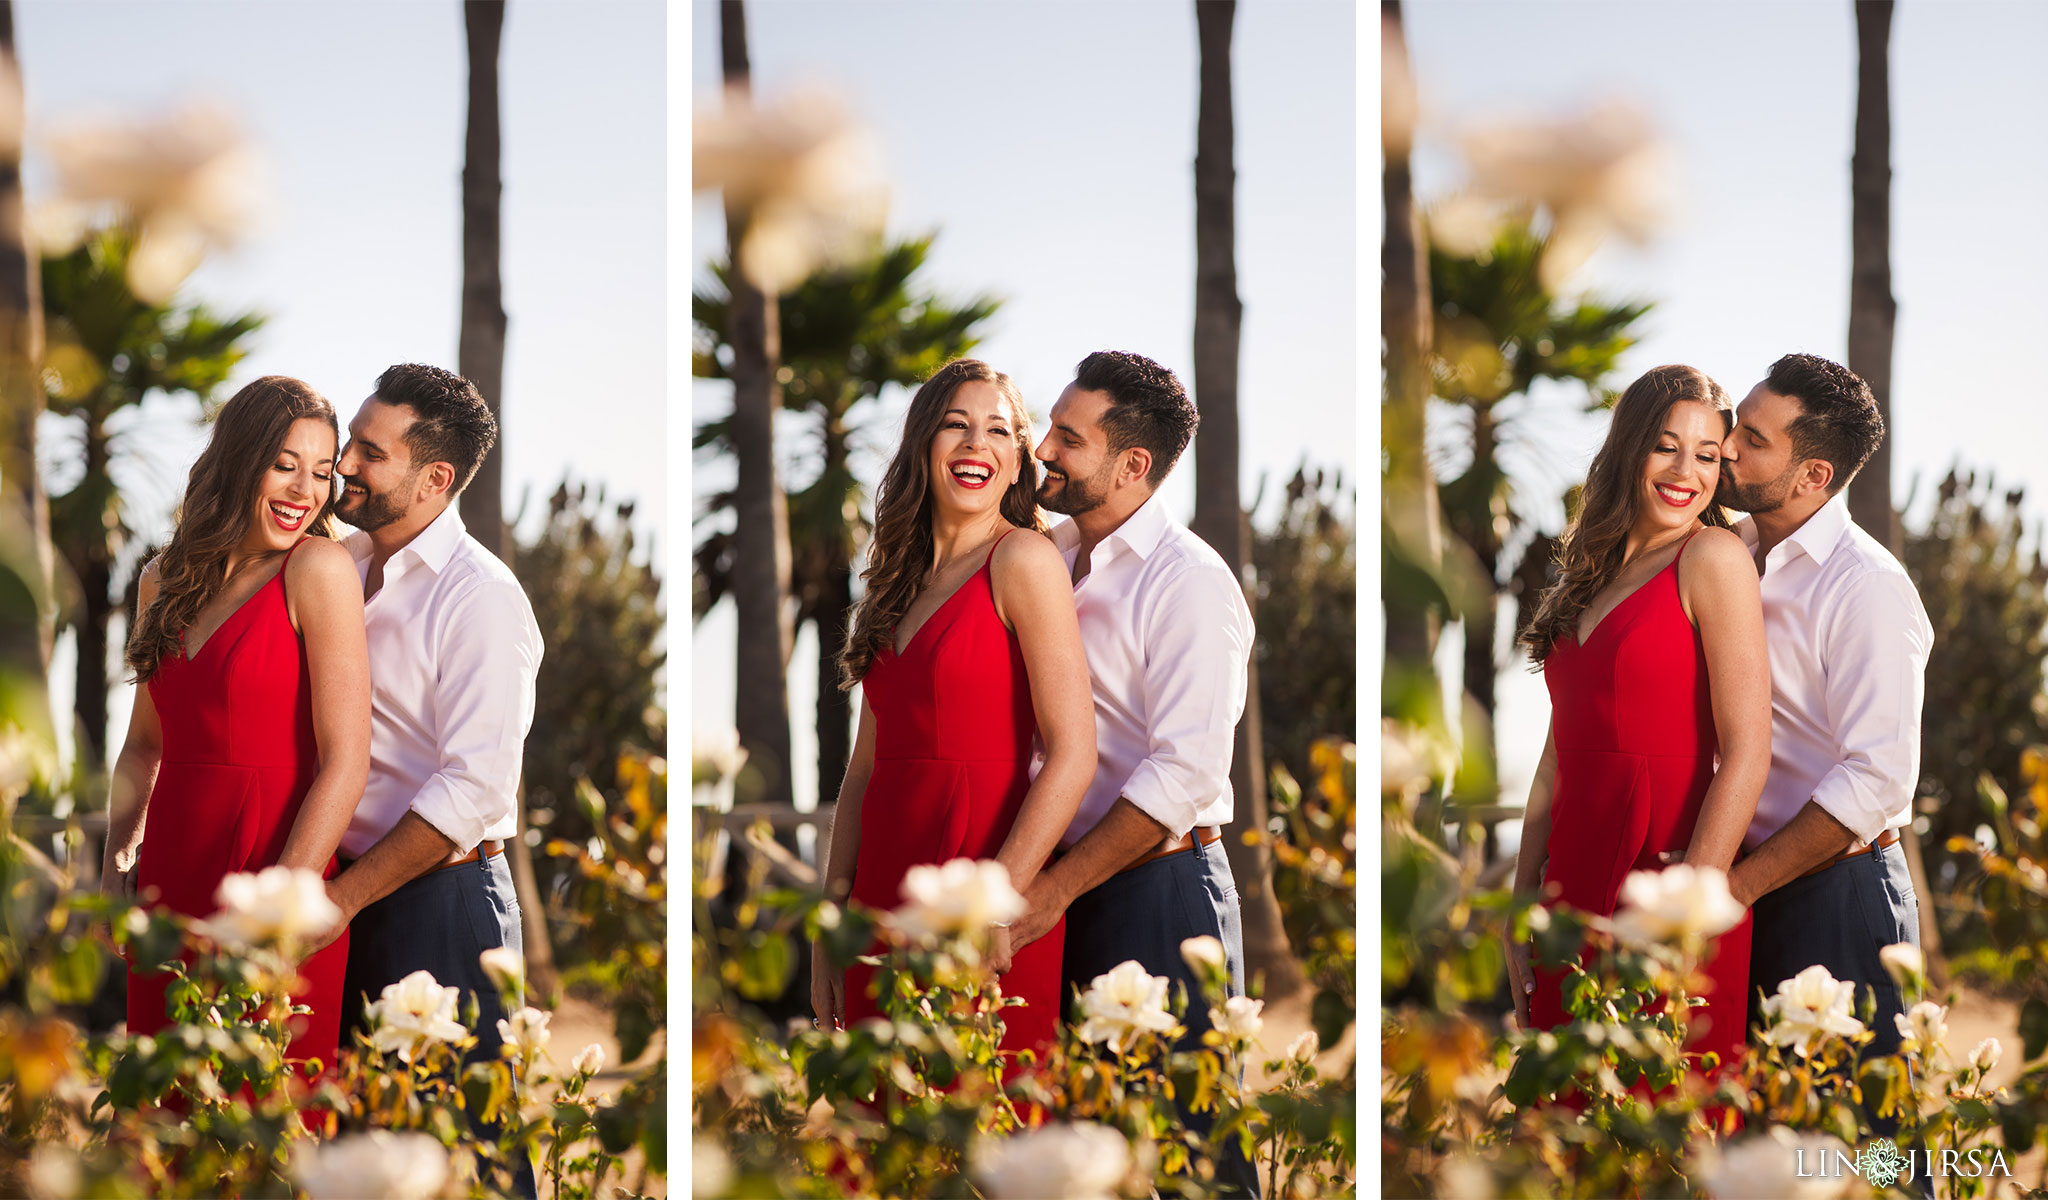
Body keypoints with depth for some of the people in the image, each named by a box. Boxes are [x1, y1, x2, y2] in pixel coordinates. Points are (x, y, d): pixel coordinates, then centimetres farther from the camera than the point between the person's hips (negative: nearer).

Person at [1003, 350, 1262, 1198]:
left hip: (1160, 883, -7)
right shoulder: (1052, 555, 11)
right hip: (1071, 882, 8)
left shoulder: (1190, 582, -13)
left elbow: (1185, 771, -21)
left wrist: (1056, 888, -21)